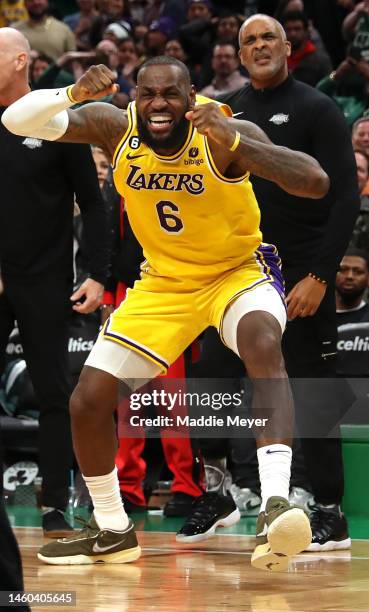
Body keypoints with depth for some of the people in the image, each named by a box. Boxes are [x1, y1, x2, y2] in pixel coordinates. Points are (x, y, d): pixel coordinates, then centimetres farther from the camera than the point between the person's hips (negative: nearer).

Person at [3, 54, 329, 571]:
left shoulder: (226, 137, -26)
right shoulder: (116, 128, -15)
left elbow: (317, 183, -37)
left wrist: (235, 142, -50)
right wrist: (74, 94, -39)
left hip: (238, 272, -5)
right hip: (164, 282, 5)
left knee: (263, 343, -38)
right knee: (88, 402, 0)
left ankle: (276, 504, -49)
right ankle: (113, 532, 23)